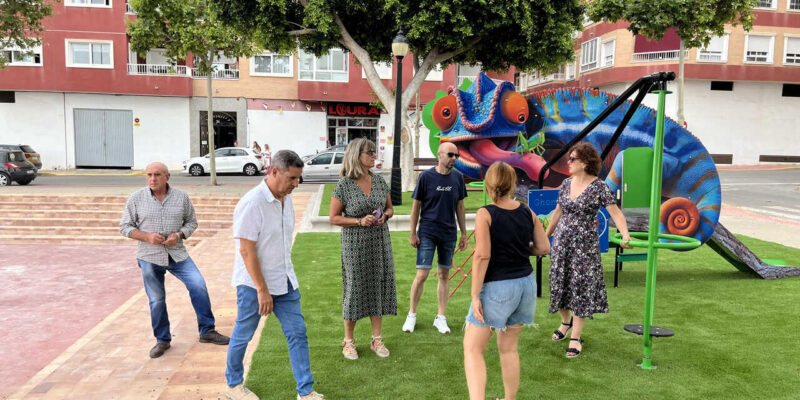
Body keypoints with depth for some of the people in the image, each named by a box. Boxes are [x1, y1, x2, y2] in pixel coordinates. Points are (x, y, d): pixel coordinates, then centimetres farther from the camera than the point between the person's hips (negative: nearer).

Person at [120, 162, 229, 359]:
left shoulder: (181, 197, 0)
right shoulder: (136, 198, -2)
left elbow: (191, 222, 8)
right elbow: (125, 227, 2)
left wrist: (178, 235, -12)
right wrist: (147, 236, -15)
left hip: (177, 254, 1)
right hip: (149, 256, 0)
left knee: (198, 286, -11)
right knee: (156, 300, 6)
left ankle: (207, 331, 5)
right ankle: (162, 340, 25)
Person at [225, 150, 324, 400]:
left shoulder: (286, 199, 3)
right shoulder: (252, 204, -22)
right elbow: (246, 251, -22)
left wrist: (286, 275, 17)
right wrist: (262, 290, -20)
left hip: (284, 282, 7)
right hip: (254, 283, -7)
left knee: (297, 333, 5)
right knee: (243, 335, 12)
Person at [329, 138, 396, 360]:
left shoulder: (379, 181, 5)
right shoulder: (344, 185, -8)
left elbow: (390, 208, 15)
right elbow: (334, 218, -6)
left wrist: (385, 215, -7)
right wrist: (360, 221, -17)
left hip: (379, 242, 4)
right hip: (355, 244, -4)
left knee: (378, 285, 7)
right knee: (355, 288, 3)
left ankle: (376, 339, 21)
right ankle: (348, 341, 19)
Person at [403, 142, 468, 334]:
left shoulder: (458, 178, 3)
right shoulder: (426, 177, -7)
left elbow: (460, 206, 10)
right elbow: (416, 205, -2)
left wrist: (464, 234, 9)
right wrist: (413, 233, -3)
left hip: (449, 234, 4)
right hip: (427, 233, -3)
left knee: (444, 275, 9)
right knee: (422, 275, -4)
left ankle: (440, 318, 20)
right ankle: (412, 315, 15)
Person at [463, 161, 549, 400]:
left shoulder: (485, 214, -13)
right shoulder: (528, 213, 3)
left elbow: (482, 255, -20)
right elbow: (544, 248, 6)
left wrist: (475, 295, -16)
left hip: (497, 287, -6)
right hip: (526, 284, 6)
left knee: (472, 348, 1)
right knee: (508, 348, 19)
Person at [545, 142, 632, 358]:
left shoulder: (599, 187, -10)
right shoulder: (566, 183, 6)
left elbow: (615, 212, -16)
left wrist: (625, 235, -32)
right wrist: (545, 236, 19)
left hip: (585, 244, -5)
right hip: (561, 241, 5)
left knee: (581, 286, 0)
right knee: (559, 282, 10)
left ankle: (576, 337, 10)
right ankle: (566, 320, 37)